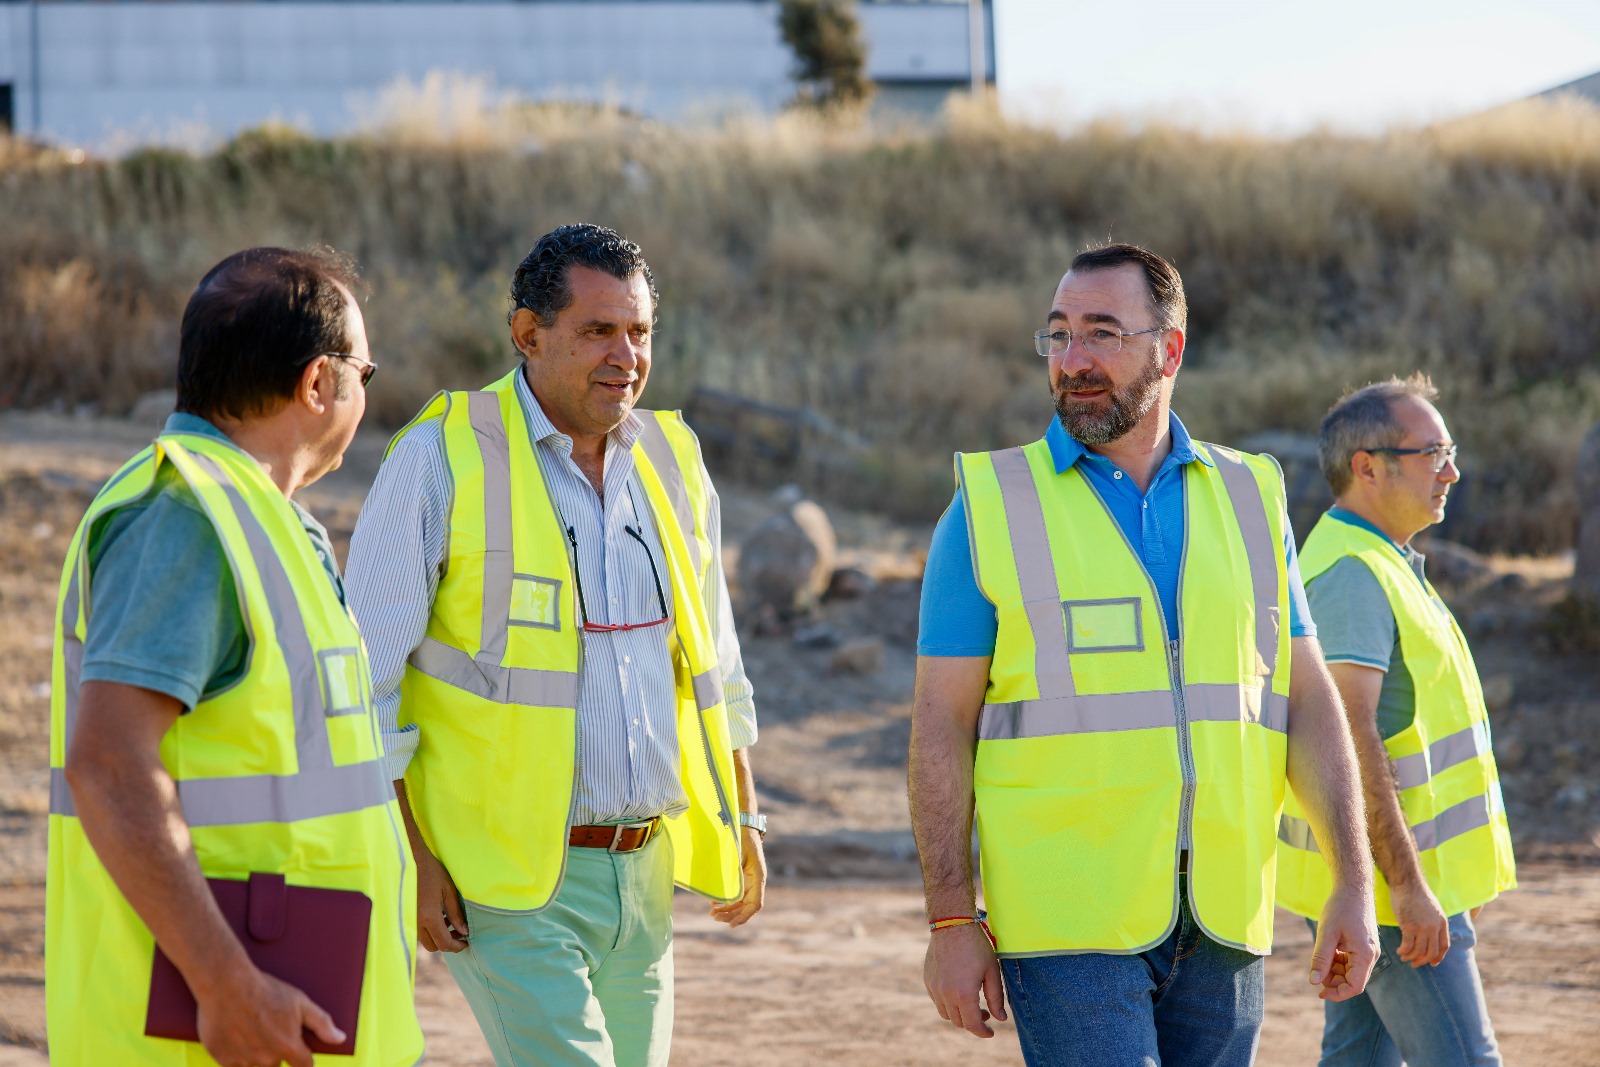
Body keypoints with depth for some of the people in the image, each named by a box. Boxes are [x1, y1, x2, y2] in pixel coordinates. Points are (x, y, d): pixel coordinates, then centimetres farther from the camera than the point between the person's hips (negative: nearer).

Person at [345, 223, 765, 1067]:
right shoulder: (443, 459, -9)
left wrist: (743, 821, 16)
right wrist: (406, 859, -14)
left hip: (642, 870, 6)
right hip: (510, 880, -6)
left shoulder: (671, 462, 10)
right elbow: (363, 679, -9)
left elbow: (713, 664, 21)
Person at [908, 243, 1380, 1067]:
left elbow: (1307, 703, 10)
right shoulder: (990, 509, 0)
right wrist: (950, 922, -8)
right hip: (1067, 920, -4)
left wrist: (1354, 884, 1)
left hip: (1218, 921, 4)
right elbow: (942, 725, -2)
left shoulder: (1248, 502, 10)